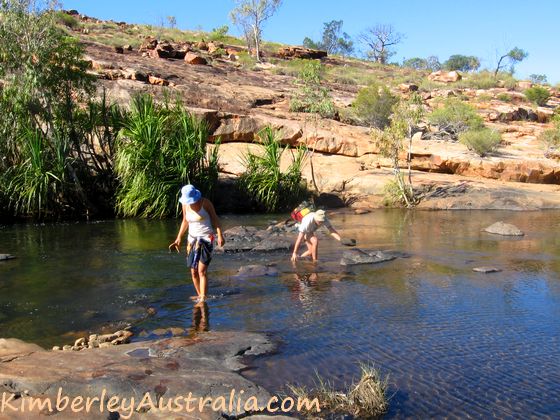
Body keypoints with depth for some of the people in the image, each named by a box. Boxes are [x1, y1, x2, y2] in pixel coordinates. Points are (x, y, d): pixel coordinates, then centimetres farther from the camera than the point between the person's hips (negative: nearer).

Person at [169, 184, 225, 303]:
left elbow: (215, 218, -5)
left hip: (206, 238, -5)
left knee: (202, 271, -13)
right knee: (194, 272, 7)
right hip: (192, 239, 5)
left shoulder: (205, 202, -10)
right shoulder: (185, 205, 3)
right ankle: (199, 296, 24)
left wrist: (220, 235, -15)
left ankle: (203, 300, -13)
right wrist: (178, 238, 10)